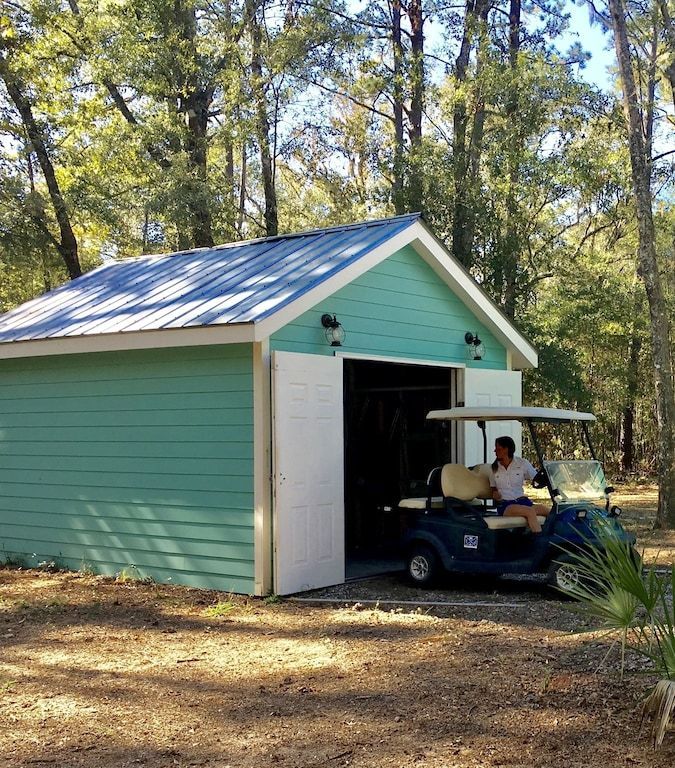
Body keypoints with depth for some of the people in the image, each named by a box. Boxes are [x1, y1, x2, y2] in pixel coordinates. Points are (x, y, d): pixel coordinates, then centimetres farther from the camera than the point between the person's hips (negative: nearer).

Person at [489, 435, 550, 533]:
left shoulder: (522, 463, 7)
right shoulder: (494, 468, 12)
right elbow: (493, 488, 23)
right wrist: (494, 493, 0)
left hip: (522, 501, 2)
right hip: (505, 506, -2)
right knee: (530, 511, -35)